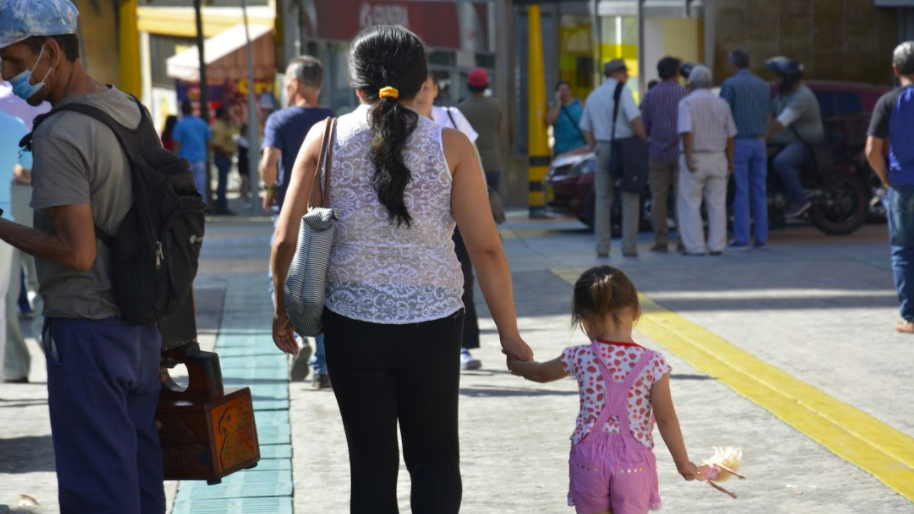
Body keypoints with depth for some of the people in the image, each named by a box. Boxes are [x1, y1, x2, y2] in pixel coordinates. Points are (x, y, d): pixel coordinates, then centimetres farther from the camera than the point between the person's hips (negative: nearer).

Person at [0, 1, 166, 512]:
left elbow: (77, 253, -24)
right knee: (142, 468, 16)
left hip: (85, 331, -9)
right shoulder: (134, 111, 8)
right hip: (141, 325, 9)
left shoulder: (60, 135, -19)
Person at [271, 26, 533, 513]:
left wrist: (282, 308, 15)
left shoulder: (326, 138, 0)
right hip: (433, 323, 0)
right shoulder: (450, 145, -2)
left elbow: (286, 239, 0)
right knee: (435, 459, 16)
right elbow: (486, 247, -5)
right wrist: (509, 332, 2)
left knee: (372, 466, 10)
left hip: (353, 323, 0)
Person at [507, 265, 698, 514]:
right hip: (633, 460, -1)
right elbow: (666, 419, -8)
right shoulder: (653, 363, -9)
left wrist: (516, 365, 39)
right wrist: (683, 462, 4)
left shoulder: (580, 358, -4)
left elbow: (541, 373, 17)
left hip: (589, 458, 1)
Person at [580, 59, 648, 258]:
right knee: (630, 198, 1)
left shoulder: (593, 96, 15)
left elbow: (586, 129, 17)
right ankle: (629, 247, -3)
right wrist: (646, 141, -6)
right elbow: (635, 119, -16)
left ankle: (602, 248, 3)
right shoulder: (622, 91, -6)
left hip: (603, 149, 5)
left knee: (603, 199, 8)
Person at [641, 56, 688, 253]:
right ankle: (683, 239, -2)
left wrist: (642, 148, 18)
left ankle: (661, 241, 1)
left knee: (659, 198, 4)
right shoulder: (686, 94, -2)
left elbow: (643, 127, 3)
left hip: (658, 154, 1)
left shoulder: (650, 96, 1)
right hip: (681, 153, 0)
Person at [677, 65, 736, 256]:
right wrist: (730, 161, 13)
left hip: (695, 159, -4)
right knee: (717, 204, 7)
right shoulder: (722, 104, 6)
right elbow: (731, 135, 6)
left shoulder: (687, 102, -7)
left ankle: (695, 246, -1)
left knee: (690, 204, 3)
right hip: (718, 158, 4)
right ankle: (717, 246, 6)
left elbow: (686, 131, -20)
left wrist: (688, 158, -18)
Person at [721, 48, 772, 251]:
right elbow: (768, 118, 15)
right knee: (759, 191, 7)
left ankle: (741, 239, -5)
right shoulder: (763, 86, 10)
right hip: (759, 143, 5)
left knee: (741, 192, -5)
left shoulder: (730, 84, -8)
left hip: (739, 143, -5)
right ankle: (761, 238, 7)